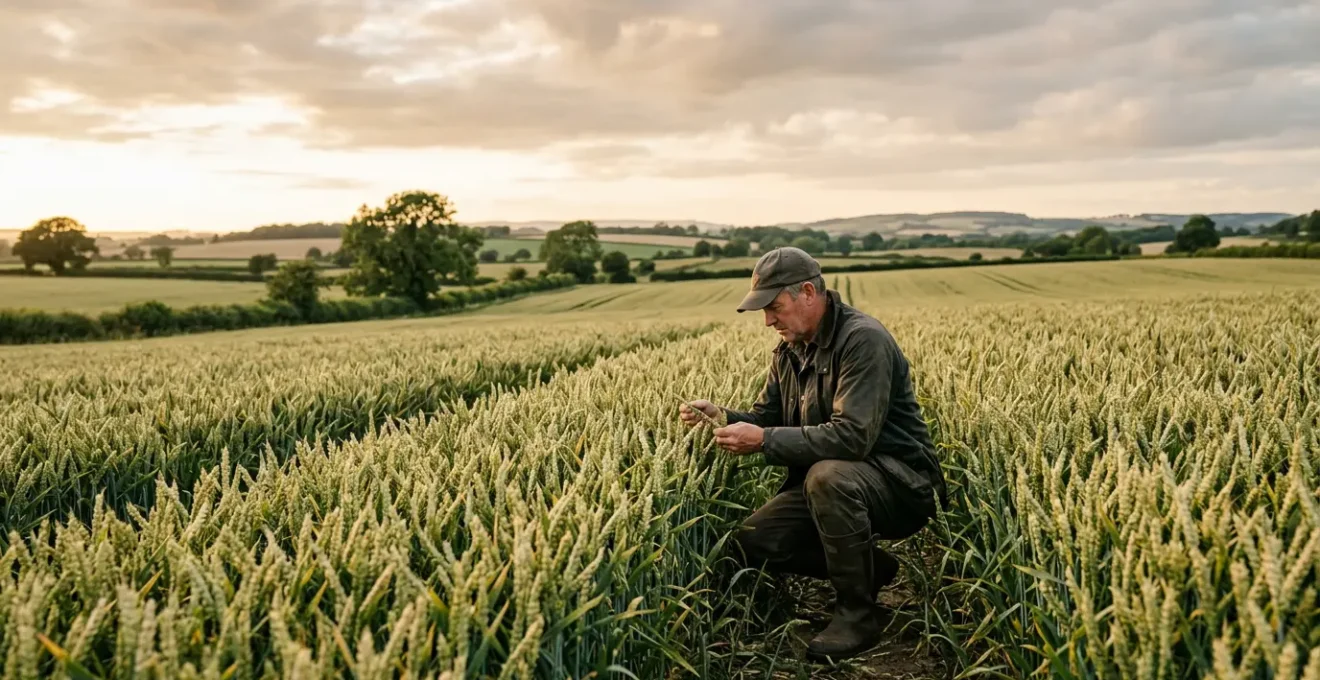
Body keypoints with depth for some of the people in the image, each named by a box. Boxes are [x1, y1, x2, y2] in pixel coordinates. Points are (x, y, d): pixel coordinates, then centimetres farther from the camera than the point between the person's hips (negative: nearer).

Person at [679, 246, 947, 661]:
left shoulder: (863, 339, -22)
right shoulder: (789, 350, 5)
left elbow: (852, 437, -31)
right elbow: (767, 418, 11)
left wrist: (764, 440, -31)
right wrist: (722, 416, -10)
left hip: (901, 483, -8)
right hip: (832, 480, 8)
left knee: (827, 476, -39)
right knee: (753, 541, -9)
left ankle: (858, 611, -16)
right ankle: (872, 568, 10)